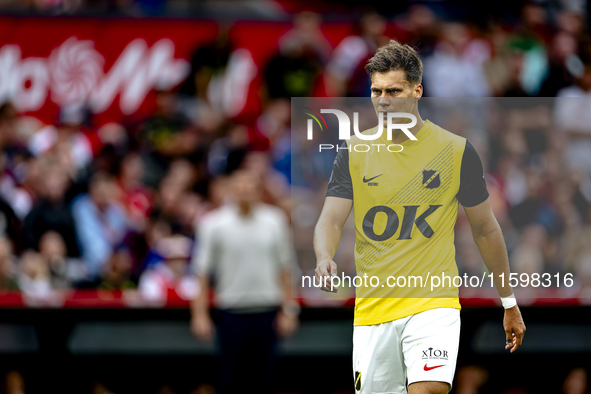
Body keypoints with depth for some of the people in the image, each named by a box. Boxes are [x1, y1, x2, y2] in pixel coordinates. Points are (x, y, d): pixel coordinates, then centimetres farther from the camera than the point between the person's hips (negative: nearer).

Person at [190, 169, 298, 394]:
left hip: (267, 314, 2)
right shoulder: (214, 223, -3)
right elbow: (202, 272, 0)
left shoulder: (275, 220, 3)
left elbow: (284, 268, 10)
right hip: (232, 314, -2)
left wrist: (288, 310, 6)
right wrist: (200, 315, -5)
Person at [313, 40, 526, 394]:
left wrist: (509, 303, 14)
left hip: (434, 303, -3)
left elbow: (485, 229, 9)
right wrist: (325, 259, -26)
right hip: (372, 308, 3)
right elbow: (331, 220, -2)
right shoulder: (354, 152, 4)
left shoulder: (456, 151, 0)